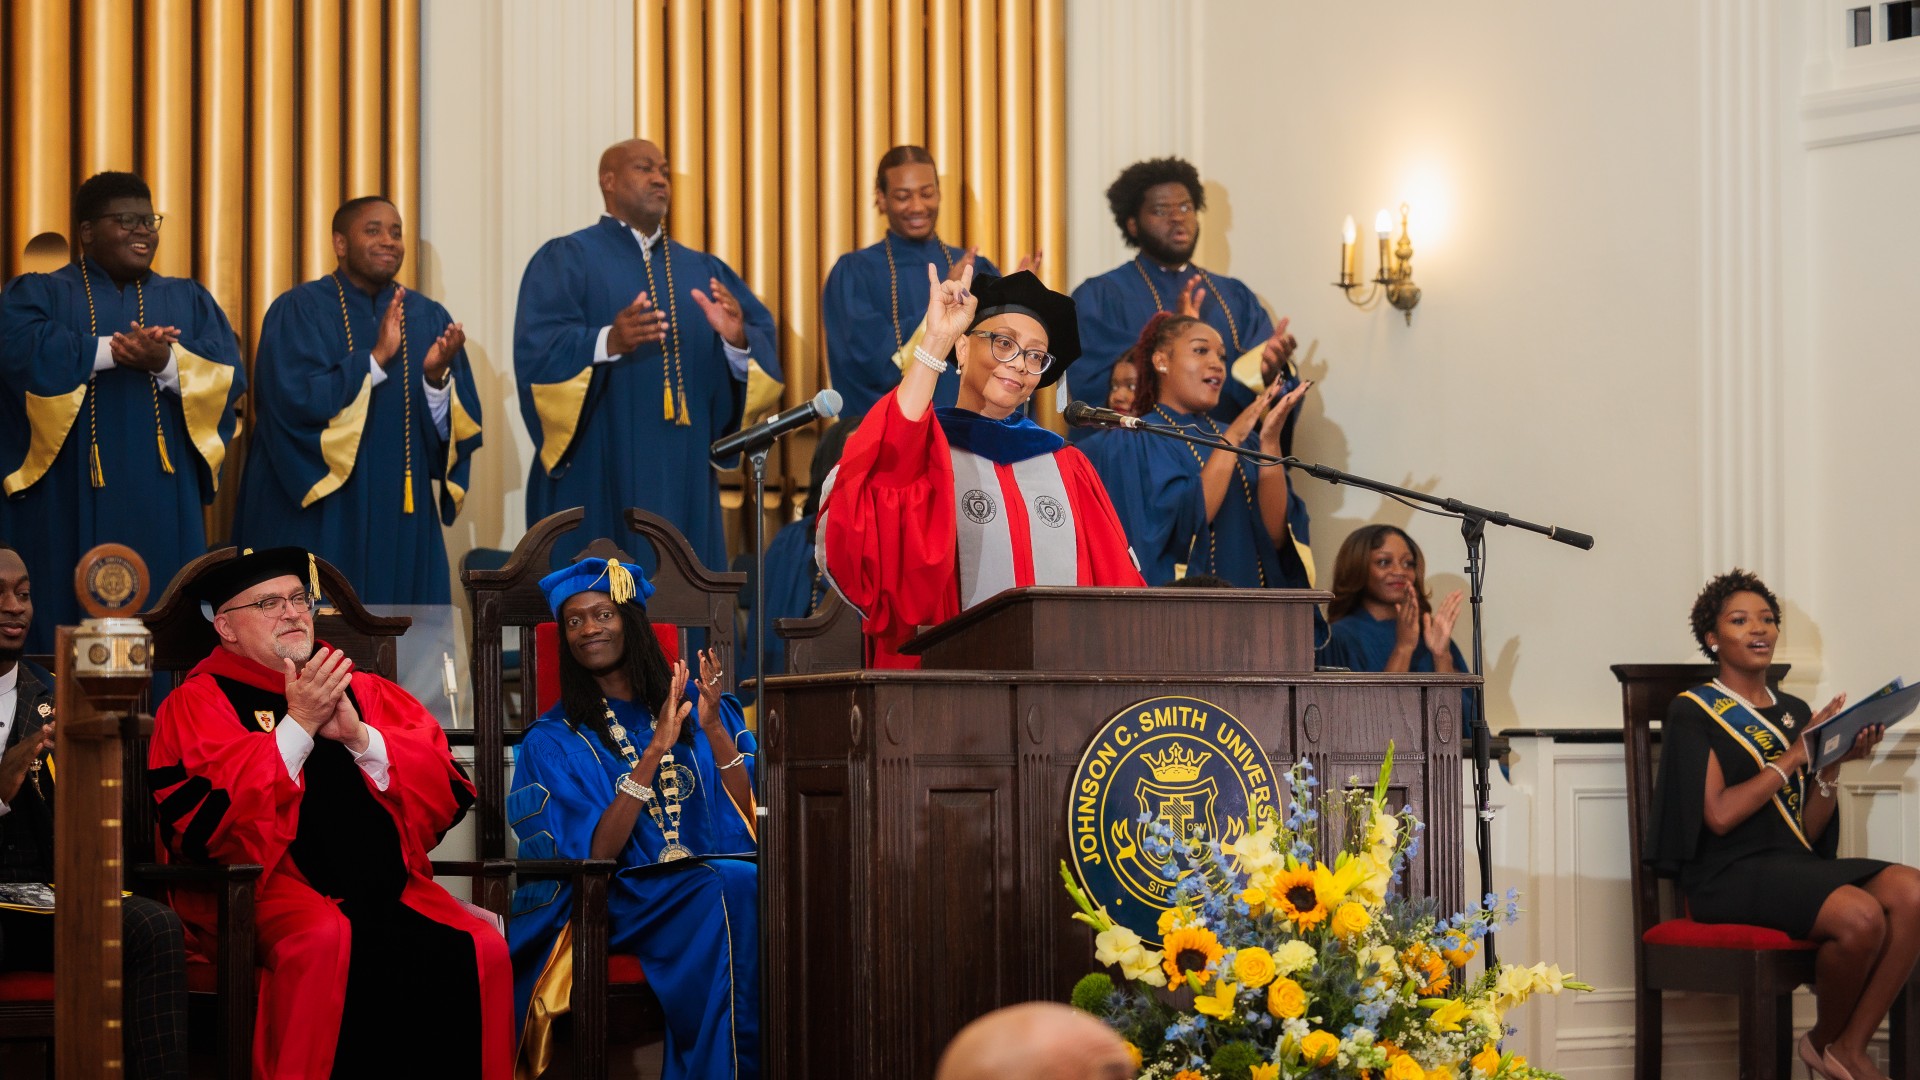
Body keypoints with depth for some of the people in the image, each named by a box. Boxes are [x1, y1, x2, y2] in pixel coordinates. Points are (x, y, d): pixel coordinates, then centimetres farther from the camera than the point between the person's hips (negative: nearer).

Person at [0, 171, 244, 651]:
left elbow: (229, 378, 1)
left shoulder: (189, 300, 16)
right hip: (70, 503, -2)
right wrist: (115, 349, -16)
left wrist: (167, 363, -18)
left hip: (160, 501, 3)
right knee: (68, 619, -4)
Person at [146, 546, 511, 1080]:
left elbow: (446, 794, 11)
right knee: (326, 942, -37)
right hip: (271, 884, -4)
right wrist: (298, 725, -9)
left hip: (390, 886, 4)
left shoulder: (366, 692, 21)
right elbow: (206, 819, -8)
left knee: (479, 950, -23)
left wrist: (360, 736, -5)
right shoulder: (199, 703, 9)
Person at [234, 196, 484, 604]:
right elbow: (296, 401, -17)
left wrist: (437, 377, -18)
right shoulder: (298, 311, -2)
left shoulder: (429, 319, 8)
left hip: (401, 520, 4)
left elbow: (457, 429, 2)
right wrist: (377, 358, -20)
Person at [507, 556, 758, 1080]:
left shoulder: (699, 713, 16)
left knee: (754, 882, -33)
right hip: (618, 901, -3)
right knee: (729, 888, -34)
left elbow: (749, 819, 5)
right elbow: (595, 855, -7)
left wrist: (714, 730, -8)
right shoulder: (554, 740, 7)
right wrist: (655, 751, -14)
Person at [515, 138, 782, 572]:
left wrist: (738, 340, -18)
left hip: (683, 479, 5)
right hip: (597, 480, -5)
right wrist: (608, 342, -31)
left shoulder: (704, 271, 17)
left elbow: (763, 354, 5)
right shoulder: (566, 260, 2)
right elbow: (538, 351, -14)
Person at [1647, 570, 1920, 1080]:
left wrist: (1834, 765, -1)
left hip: (1796, 864, 6)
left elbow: (1809, 831, 15)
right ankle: (1826, 1038, -3)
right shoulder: (1693, 712, 2)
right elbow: (1719, 815, -11)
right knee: (1860, 915, -32)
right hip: (1728, 872, -6)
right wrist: (1797, 754, -9)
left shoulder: (1794, 711, 19)